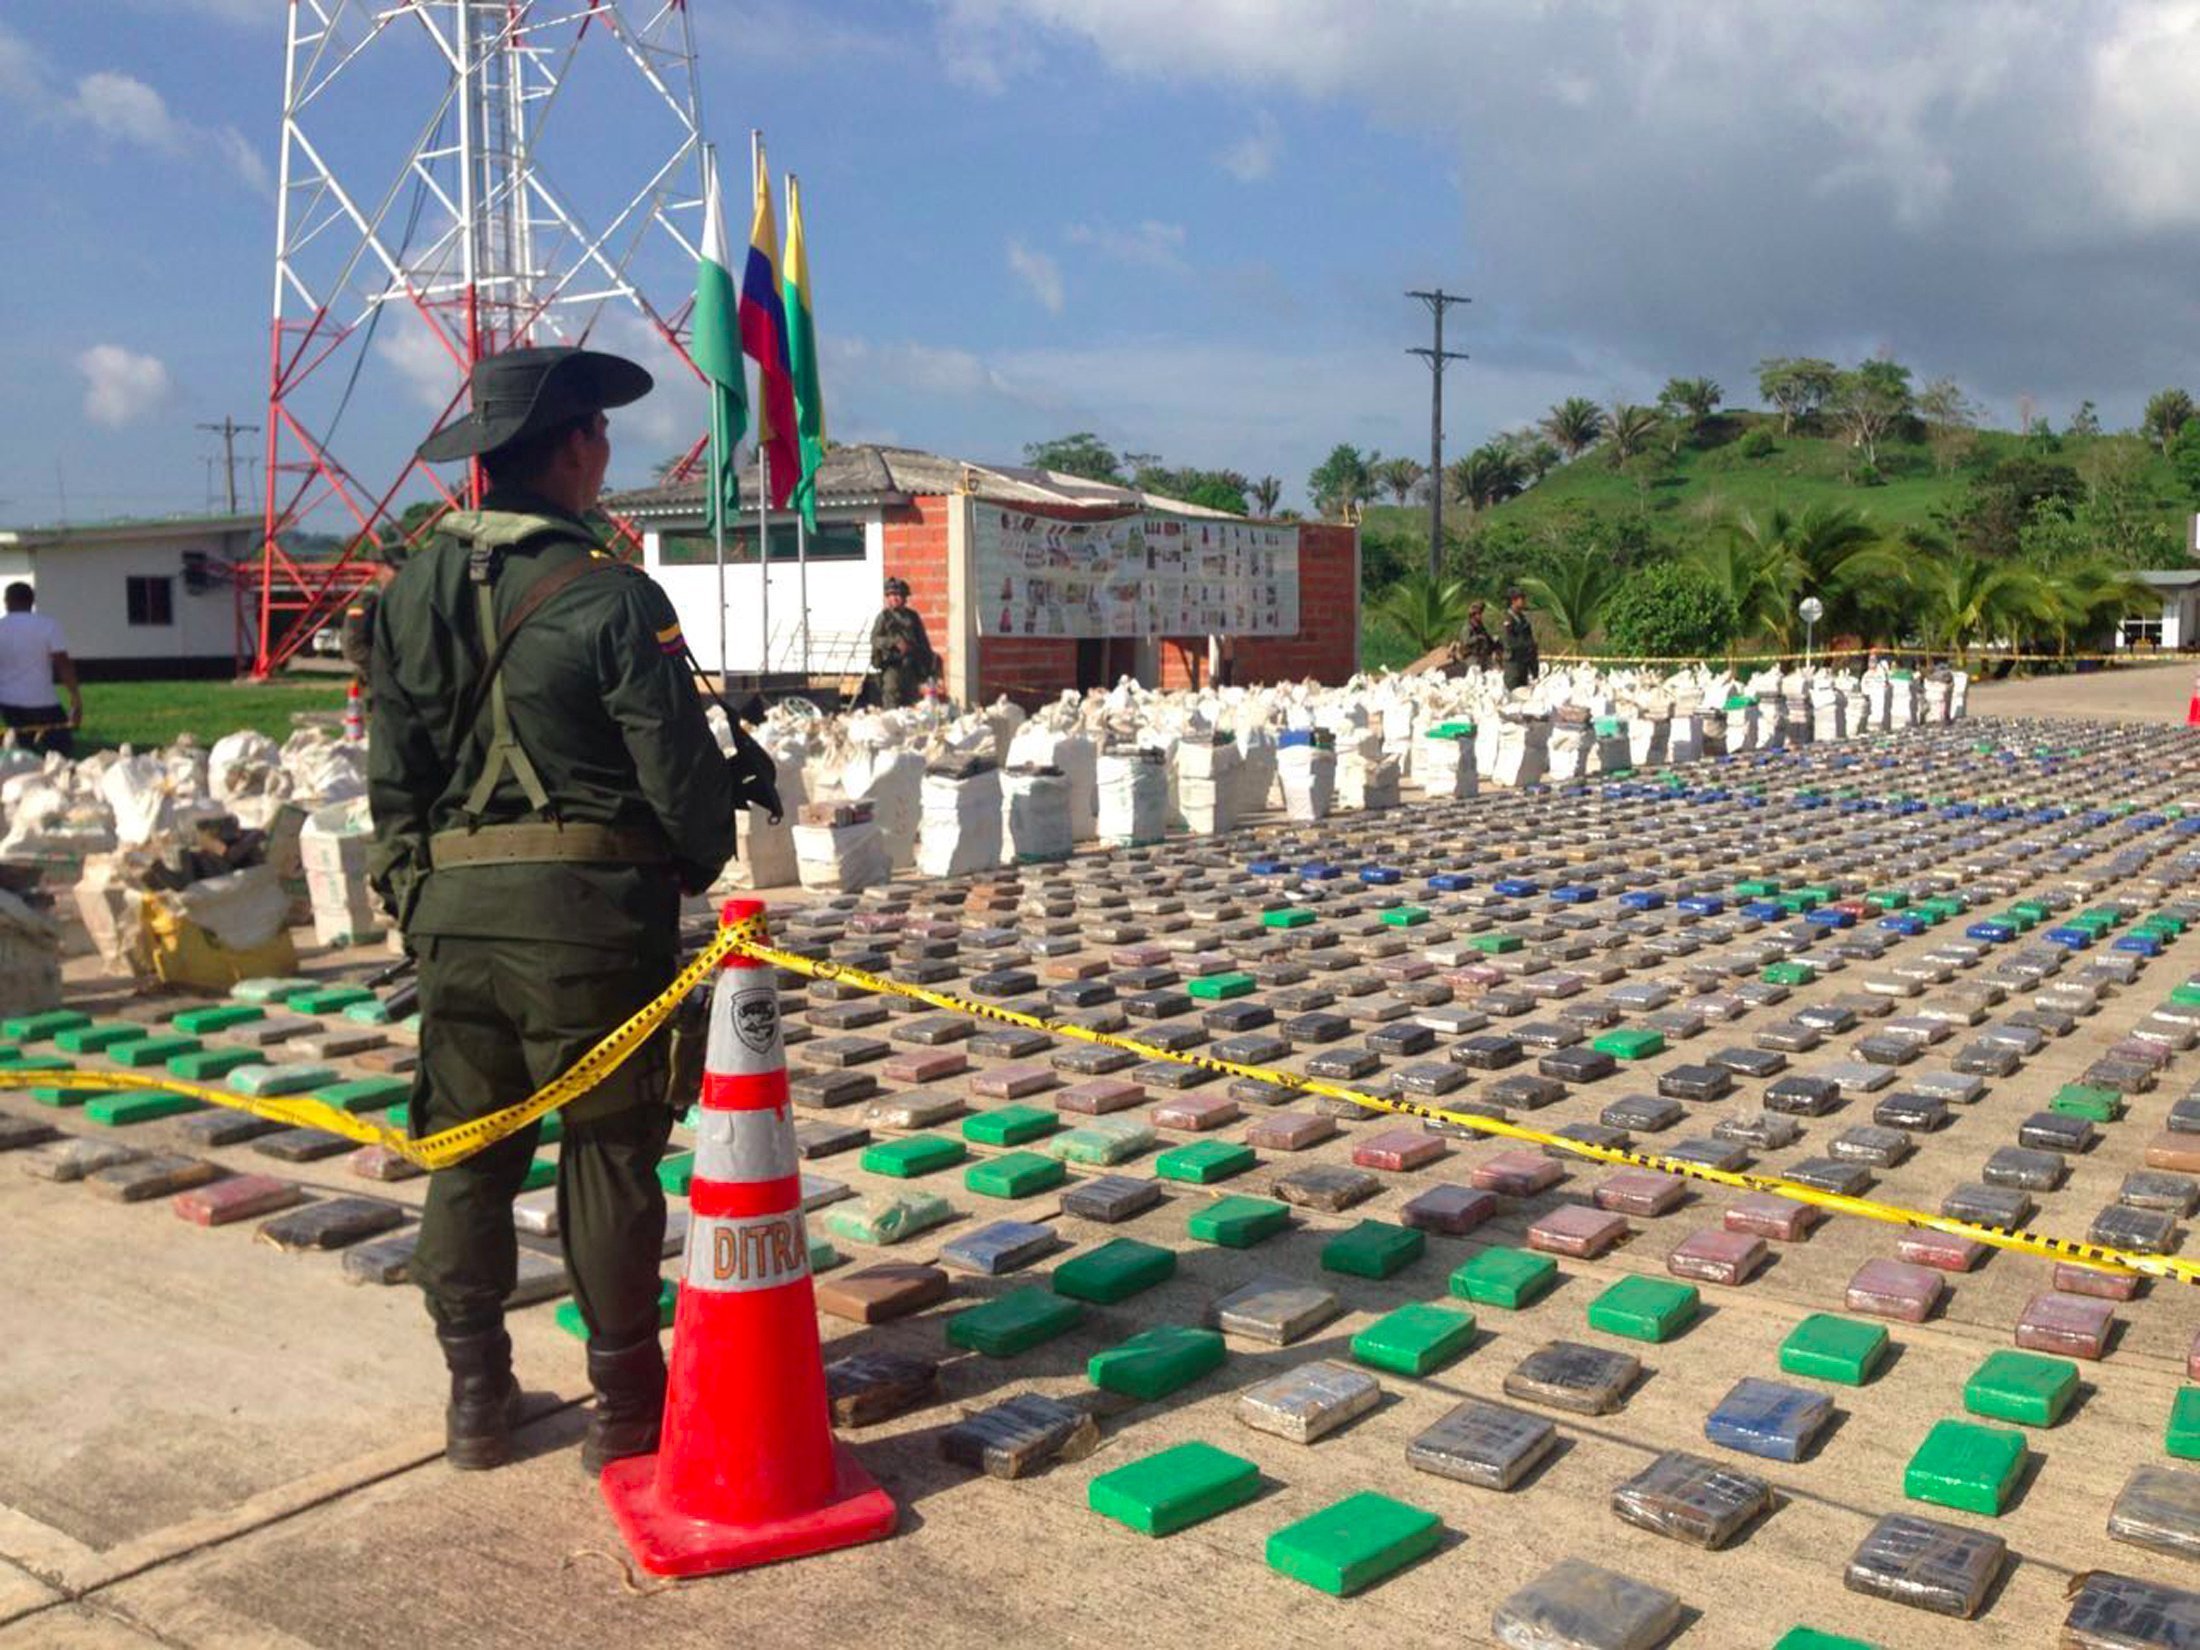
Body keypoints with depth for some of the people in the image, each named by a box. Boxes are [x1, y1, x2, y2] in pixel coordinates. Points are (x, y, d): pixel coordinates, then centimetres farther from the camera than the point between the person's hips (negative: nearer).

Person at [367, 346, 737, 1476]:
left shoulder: (411, 593, 5)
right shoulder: (609, 598, -12)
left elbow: (391, 775, 8)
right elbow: (682, 769, -11)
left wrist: (411, 893, 18)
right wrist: (702, 861, 8)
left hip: (453, 905, 5)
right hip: (588, 907, -5)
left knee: (466, 1156, 14)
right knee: (607, 1154, 6)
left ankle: (476, 1403, 23)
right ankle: (623, 1405, 16)